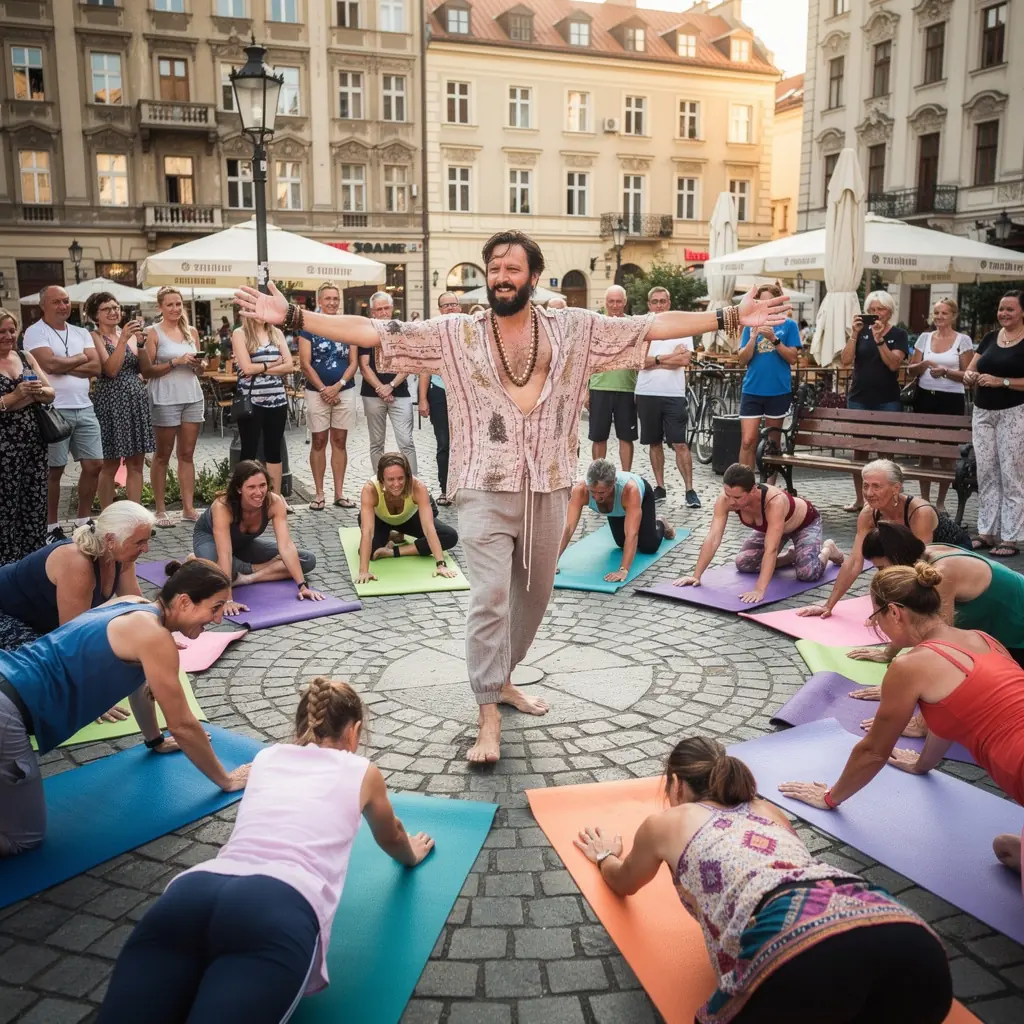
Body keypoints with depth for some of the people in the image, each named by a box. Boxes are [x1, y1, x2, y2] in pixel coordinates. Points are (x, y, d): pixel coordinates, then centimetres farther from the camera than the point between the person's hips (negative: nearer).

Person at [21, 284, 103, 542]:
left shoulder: (81, 333, 14)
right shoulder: (35, 332, -3)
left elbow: (96, 367, 2)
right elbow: (49, 364, -18)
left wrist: (63, 366, -9)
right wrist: (80, 359, -3)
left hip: (84, 409, 6)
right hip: (53, 410, -5)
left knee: (94, 465, 6)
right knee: (53, 470, 2)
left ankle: (83, 520, 20)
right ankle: (52, 527, 13)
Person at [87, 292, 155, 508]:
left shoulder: (129, 334, 11)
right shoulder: (95, 337, -4)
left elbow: (145, 369, 7)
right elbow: (111, 370, -16)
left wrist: (142, 343, -7)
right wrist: (123, 339, -20)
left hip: (136, 400, 5)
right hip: (111, 402, -5)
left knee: (136, 463, 7)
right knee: (110, 465, 0)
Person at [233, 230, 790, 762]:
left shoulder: (573, 327, 4)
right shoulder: (455, 332, 0)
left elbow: (652, 325, 3)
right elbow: (373, 331, -5)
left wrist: (730, 316, 0)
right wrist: (293, 315, -13)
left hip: (548, 484, 3)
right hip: (486, 486, -3)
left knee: (534, 592, 16)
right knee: (490, 596, -8)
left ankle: (502, 679, 38)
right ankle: (488, 717, 2)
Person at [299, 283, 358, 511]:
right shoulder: (308, 327, 0)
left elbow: (354, 362, 4)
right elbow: (305, 363, -5)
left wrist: (338, 385, -10)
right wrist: (324, 389, -11)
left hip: (345, 391, 2)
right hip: (317, 392, -2)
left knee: (340, 442, 6)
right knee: (319, 442, 2)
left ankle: (339, 493, 10)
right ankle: (319, 493, 8)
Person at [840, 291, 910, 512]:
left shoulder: (898, 334, 2)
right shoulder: (862, 332, 8)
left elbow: (894, 364, -12)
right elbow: (845, 360, -3)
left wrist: (879, 339, -19)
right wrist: (855, 334, -13)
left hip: (887, 401, -2)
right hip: (859, 399, 2)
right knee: (859, 448, 5)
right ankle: (860, 499, 14)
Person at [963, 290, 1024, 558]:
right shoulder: (990, 337, 11)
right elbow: (970, 372, 15)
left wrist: (1002, 381, -22)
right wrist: (969, 376, -7)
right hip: (983, 413, 6)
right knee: (986, 474, 9)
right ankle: (987, 532, 17)